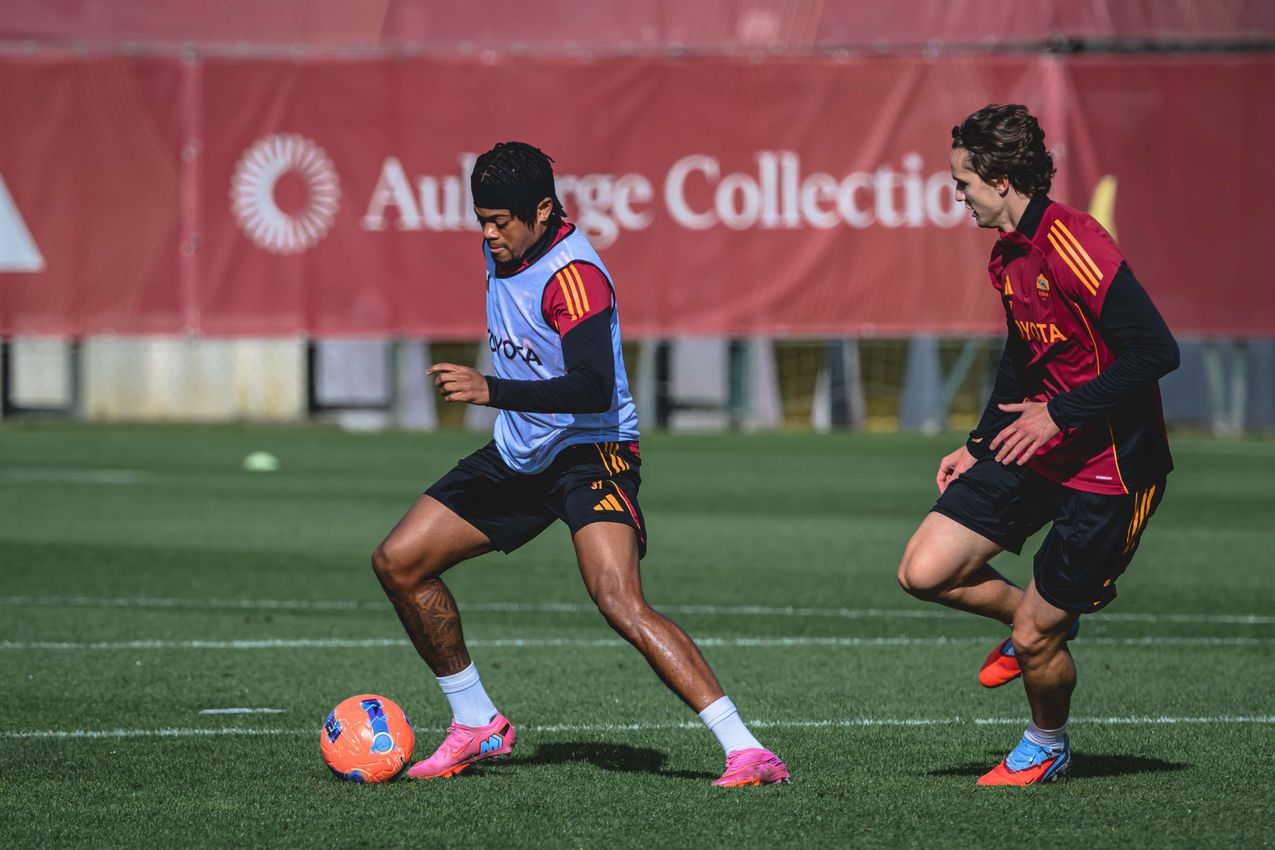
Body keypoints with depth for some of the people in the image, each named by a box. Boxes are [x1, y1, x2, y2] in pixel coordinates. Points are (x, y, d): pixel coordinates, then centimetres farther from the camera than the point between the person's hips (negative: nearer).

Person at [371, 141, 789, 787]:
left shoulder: (572, 275, -23)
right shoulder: (503, 252, 5)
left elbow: (594, 388, -35)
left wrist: (490, 390, -43)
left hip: (589, 452, -9)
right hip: (517, 456, 9)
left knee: (620, 602, -29)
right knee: (398, 563, 4)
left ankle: (746, 752, -30)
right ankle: (477, 726, 19)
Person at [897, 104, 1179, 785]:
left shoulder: (1072, 246, -23)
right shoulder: (1007, 255, 8)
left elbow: (1156, 351, -27)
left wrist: (1059, 413, -25)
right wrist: (982, 442, 15)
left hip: (1109, 468, -9)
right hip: (1035, 447, 9)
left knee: (1033, 639, -3)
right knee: (924, 572, -2)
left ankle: (1047, 746, 28)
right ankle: (1047, 620, 24)